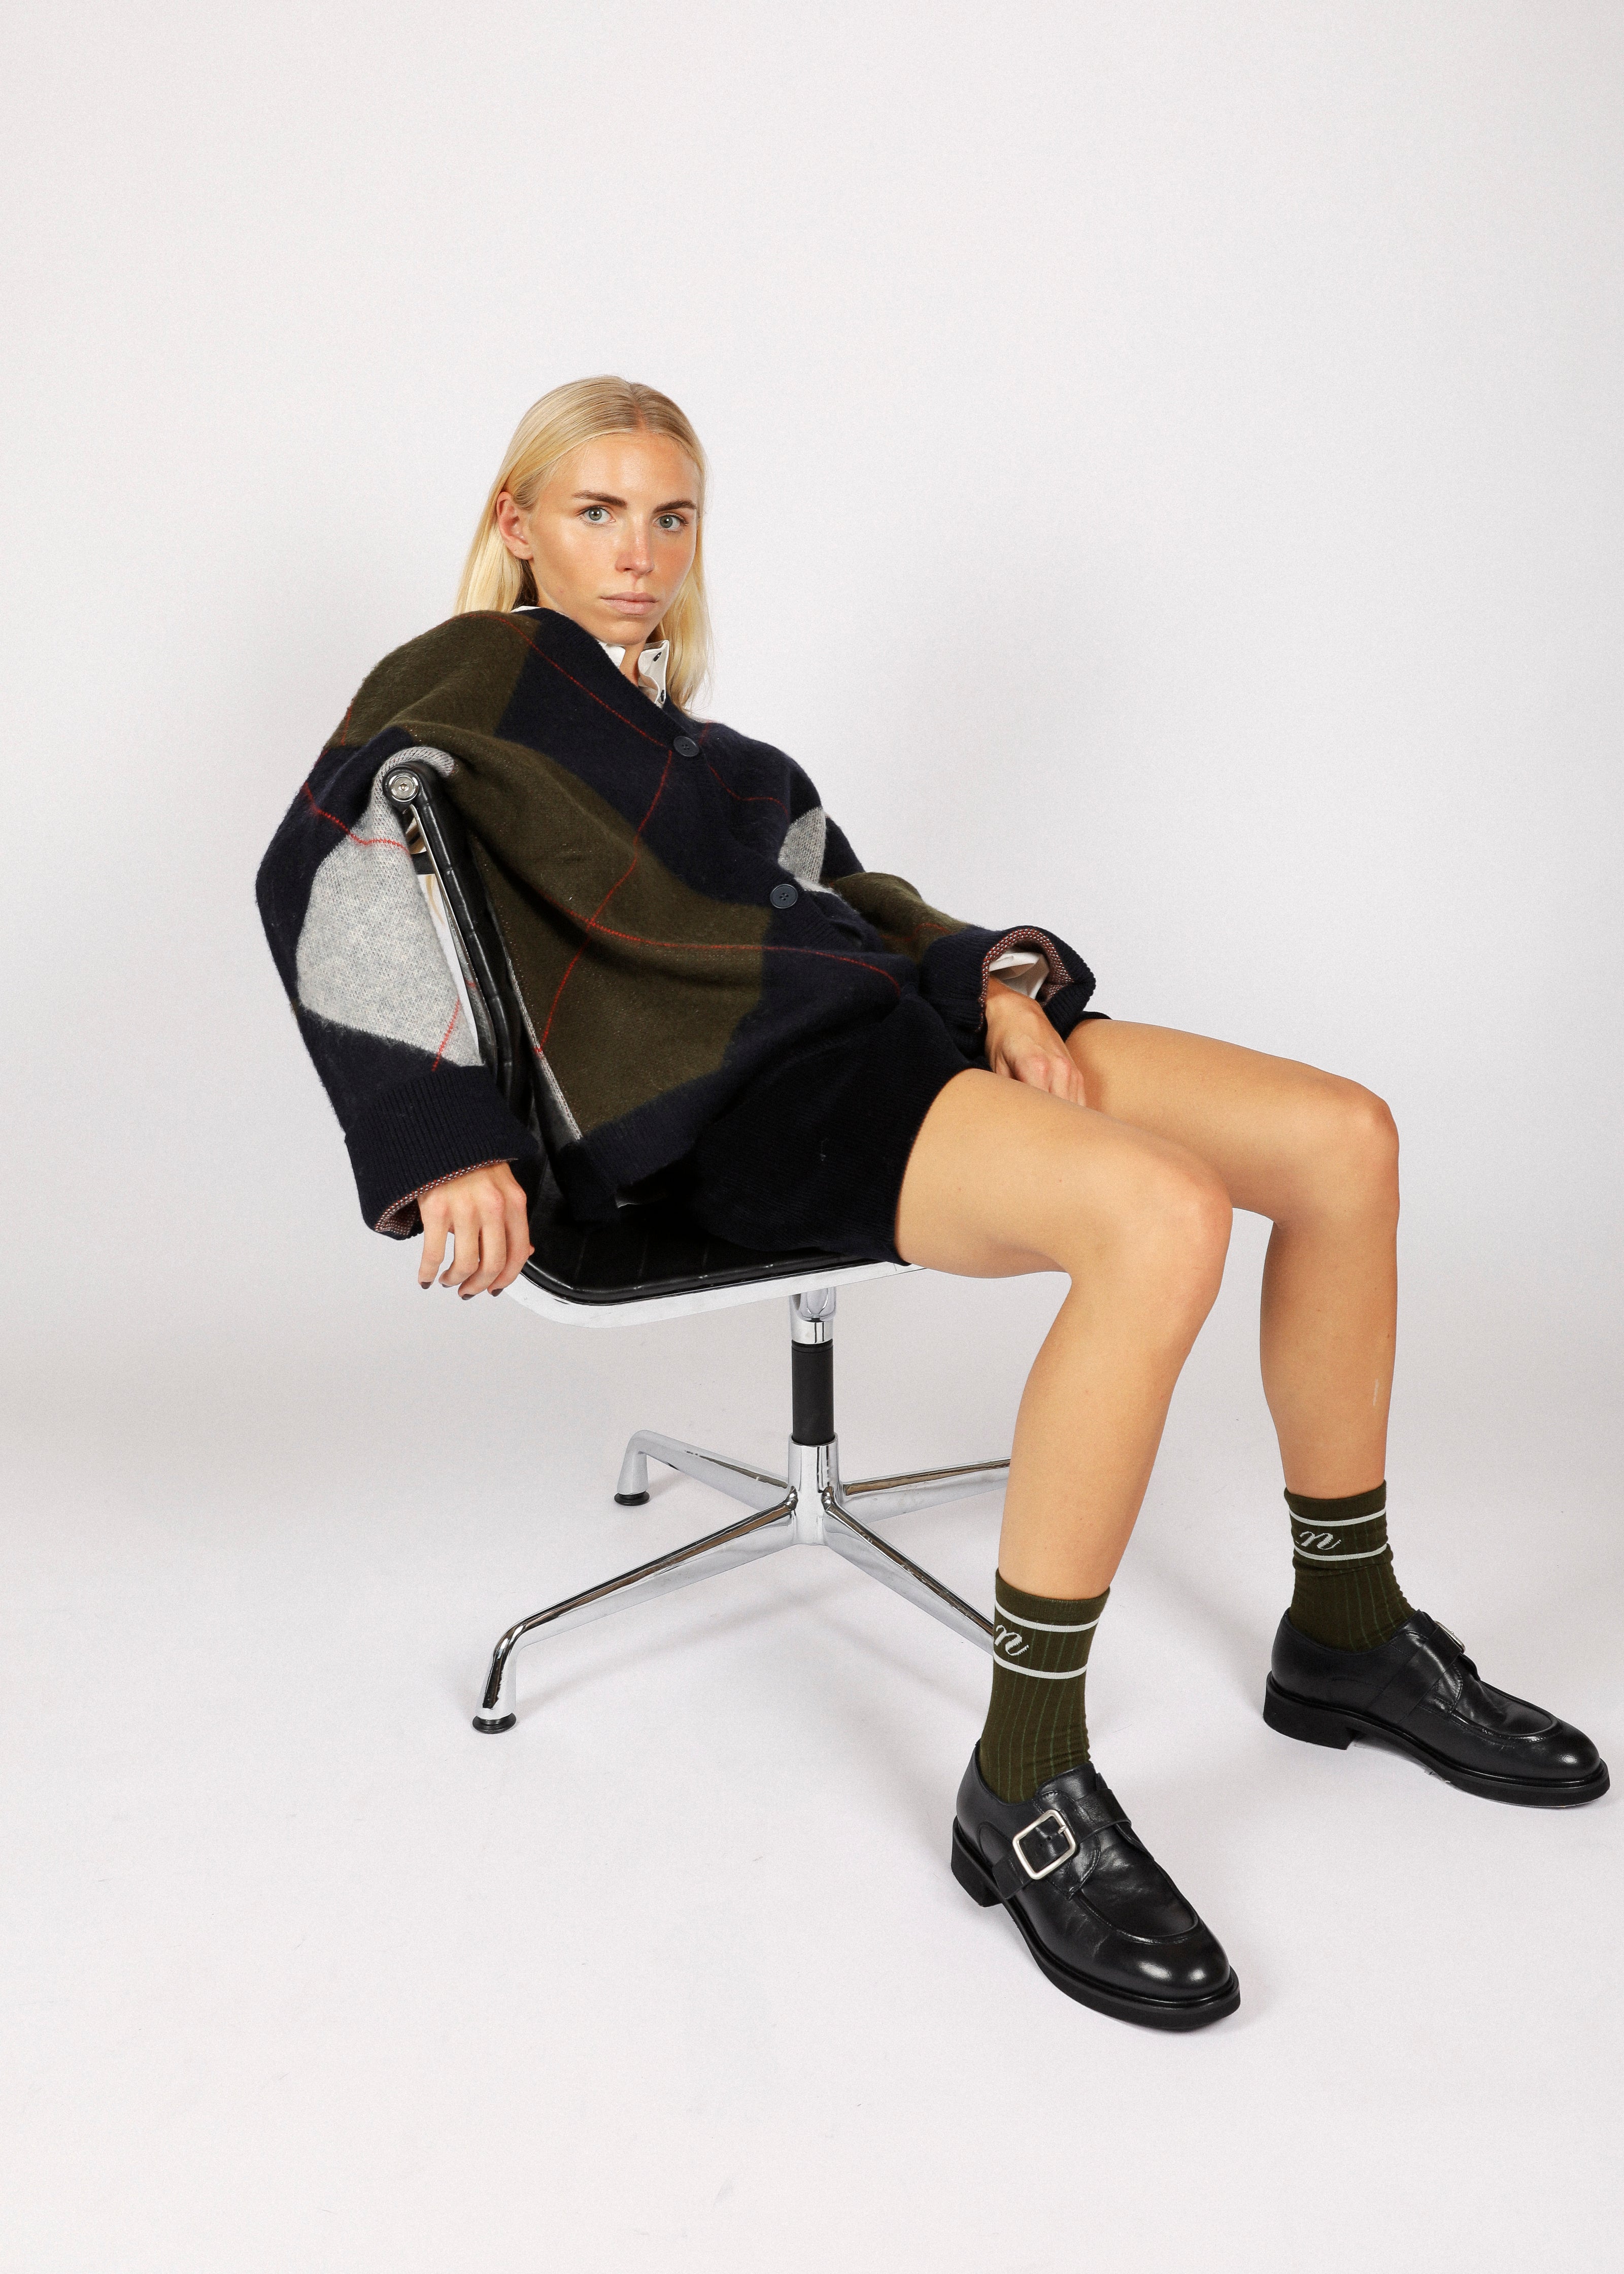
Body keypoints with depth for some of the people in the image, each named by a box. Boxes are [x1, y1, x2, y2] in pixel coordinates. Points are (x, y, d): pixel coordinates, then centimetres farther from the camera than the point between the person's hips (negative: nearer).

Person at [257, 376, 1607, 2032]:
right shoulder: (480, 674, 6)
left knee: (1344, 1140, -4)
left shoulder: (670, 728, 30)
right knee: (1162, 1215, -34)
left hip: (878, 1024, 9)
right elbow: (328, 871, -13)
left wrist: (997, 984, 4)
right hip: (745, 1104, -8)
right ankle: (1025, 1793, -25)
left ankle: (1348, 1639, 9)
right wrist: (446, 1144, -25)